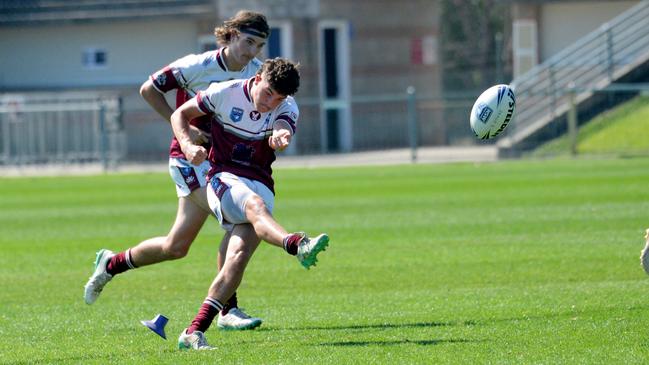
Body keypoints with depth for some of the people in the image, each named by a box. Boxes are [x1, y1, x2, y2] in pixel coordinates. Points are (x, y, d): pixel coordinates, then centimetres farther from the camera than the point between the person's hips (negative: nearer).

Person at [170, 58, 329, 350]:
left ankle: (194, 333, -20)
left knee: (239, 256, -19)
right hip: (224, 180, -3)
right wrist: (187, 144, -14)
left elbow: (282, 129, -22)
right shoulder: (224, 93, -5)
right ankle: (298, 245, -69)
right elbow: (180, 114, 5)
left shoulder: (286, 109, 1)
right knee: (255, 203, -37)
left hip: (260, 184, 3)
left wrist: (281, 136, -46)